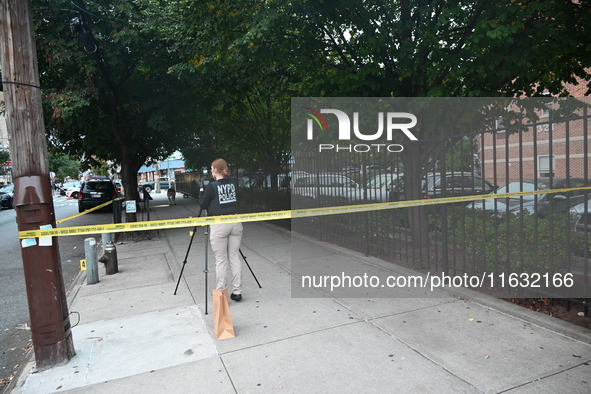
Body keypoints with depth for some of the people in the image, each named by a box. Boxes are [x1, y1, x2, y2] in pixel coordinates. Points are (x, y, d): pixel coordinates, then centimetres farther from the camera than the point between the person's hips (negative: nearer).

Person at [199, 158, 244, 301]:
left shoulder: (212, 186, -7)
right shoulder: (233, 184, 6)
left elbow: (203, 205, 1)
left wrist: (201, 192, 18)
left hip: (219, 224, -4)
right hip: (235, 222, 4)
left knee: (221, 261, 2)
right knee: (234, 258, 10)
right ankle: (237, 292, 14)